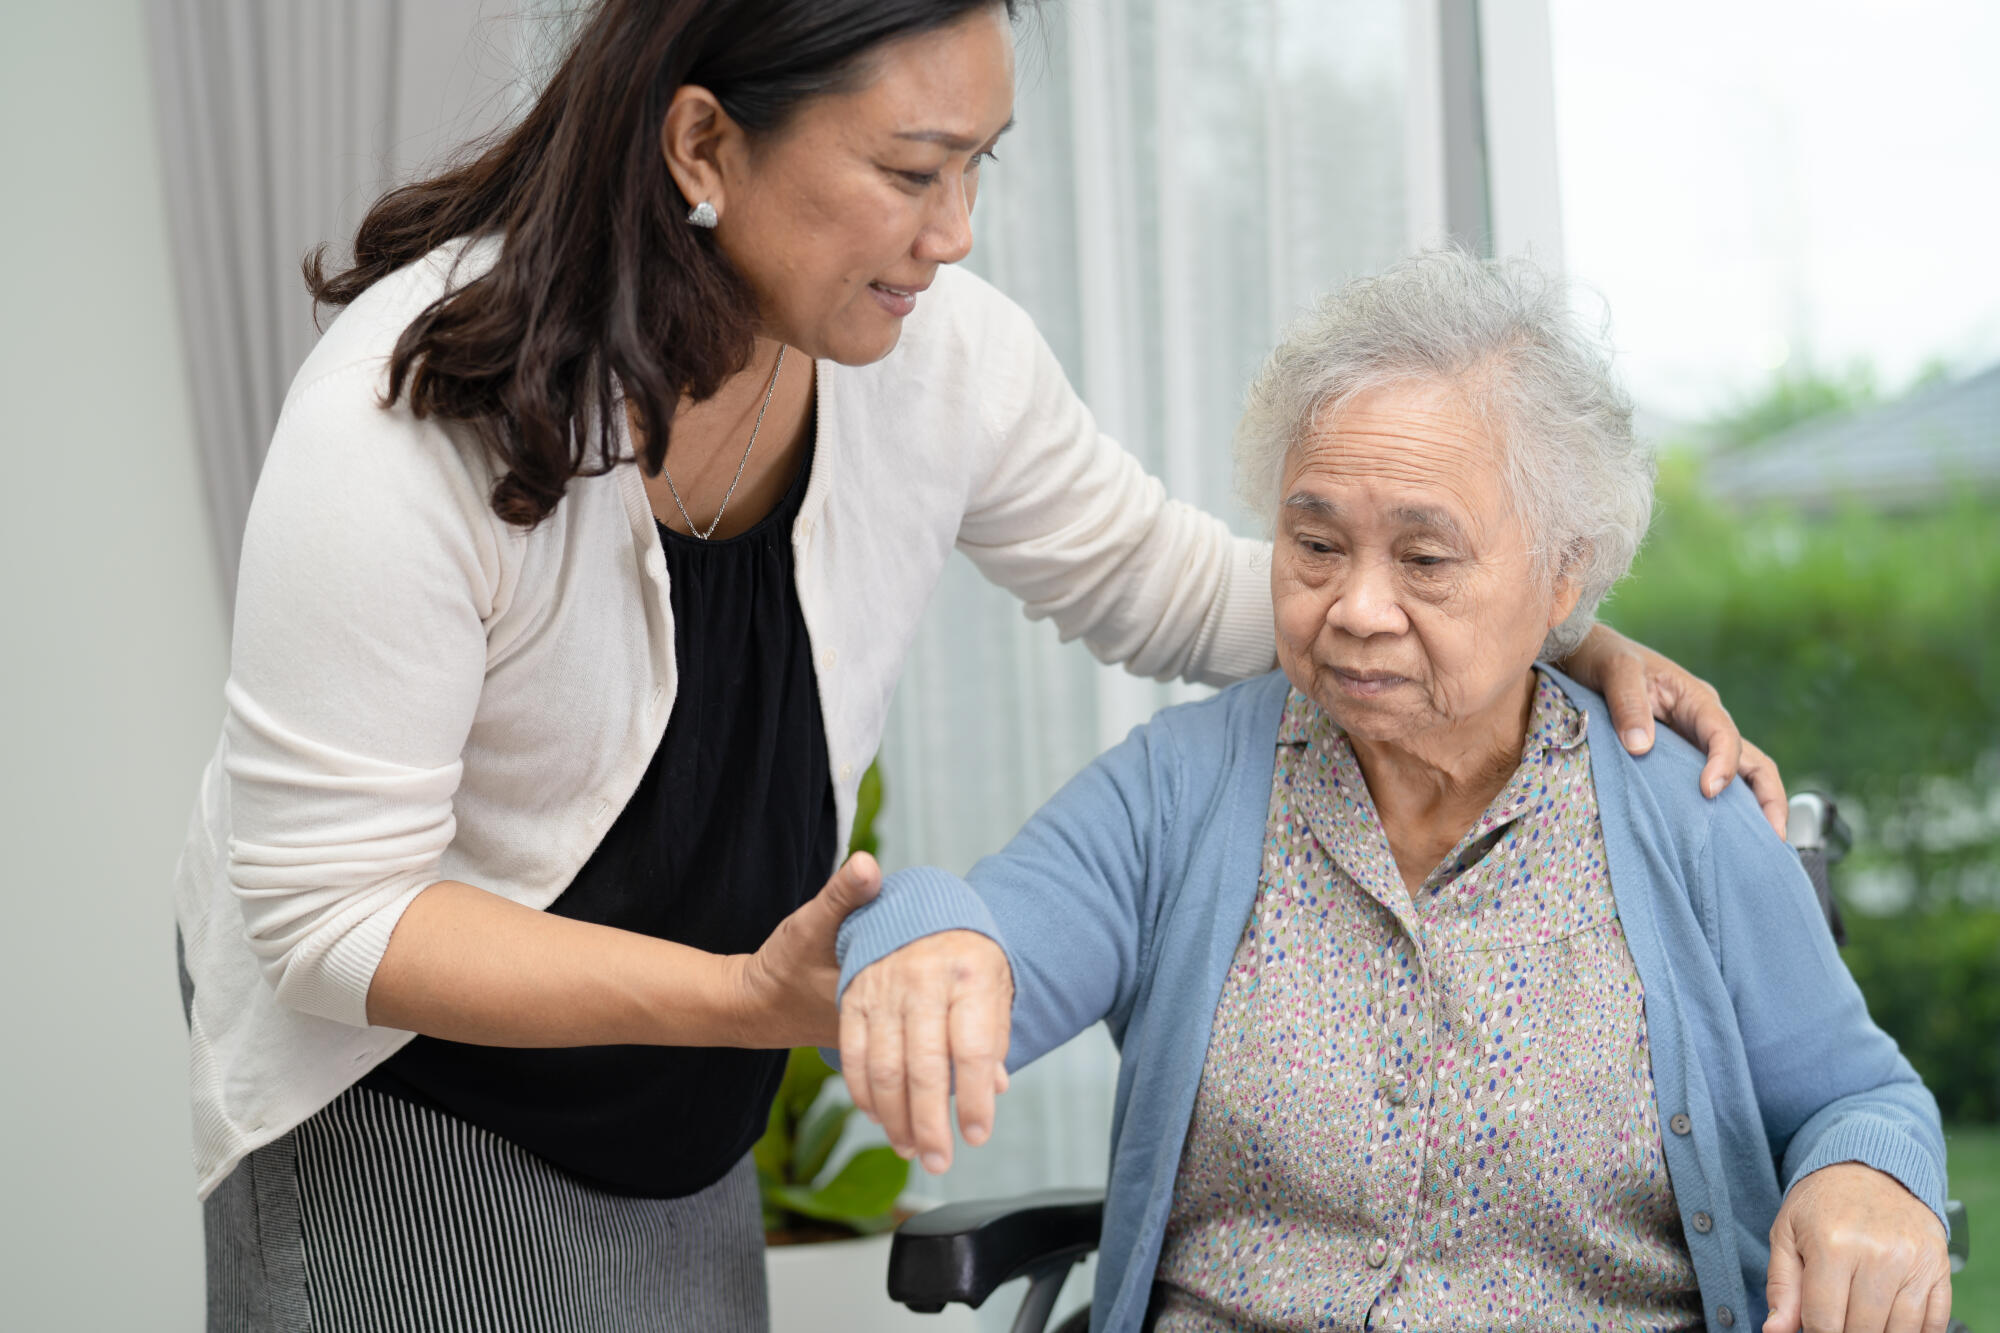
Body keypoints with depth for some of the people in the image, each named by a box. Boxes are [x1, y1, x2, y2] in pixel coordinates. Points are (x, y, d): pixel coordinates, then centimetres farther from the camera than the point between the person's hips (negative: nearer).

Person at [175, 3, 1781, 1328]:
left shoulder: (941, 352, -14)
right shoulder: (401, 419, -29)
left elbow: (1171, 586, 2)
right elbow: (331, 905, -26)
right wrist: (743, 999, -36)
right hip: (392, 1096, -4)